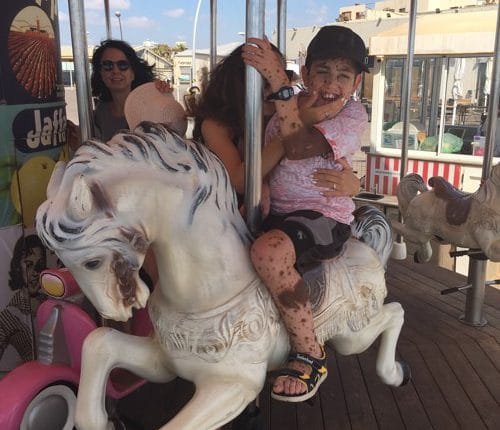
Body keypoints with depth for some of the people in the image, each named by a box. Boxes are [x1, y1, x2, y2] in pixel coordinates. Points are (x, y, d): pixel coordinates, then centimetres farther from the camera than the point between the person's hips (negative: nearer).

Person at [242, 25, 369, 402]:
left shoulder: (353, 115, -7)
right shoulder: (290, 110, 10)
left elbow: (297, 147, -24)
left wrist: (278, 81, -27)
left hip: (325, 217, -7)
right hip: (276, 212, 7)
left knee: (269, 251, -36)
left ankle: (310, 355, -17)